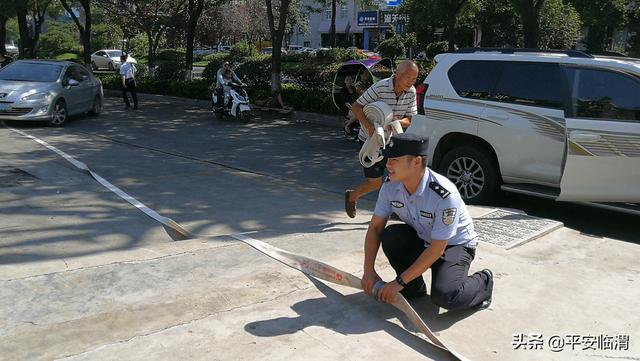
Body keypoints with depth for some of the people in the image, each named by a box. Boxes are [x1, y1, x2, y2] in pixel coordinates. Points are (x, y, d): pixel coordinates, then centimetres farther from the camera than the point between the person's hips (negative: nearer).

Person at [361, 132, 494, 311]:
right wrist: (369, 271, -18)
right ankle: (414, 287, -1)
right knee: (390, 235, -25)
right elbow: (375, 227, -8)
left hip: (455, 245, -5)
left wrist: (399, 282, -29)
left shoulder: (445, 195, -34)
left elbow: (437, 249, -30)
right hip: (421, 239, 6)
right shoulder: (390, 186, -16)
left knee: (443, 296, -28)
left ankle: (483, 282, 6)